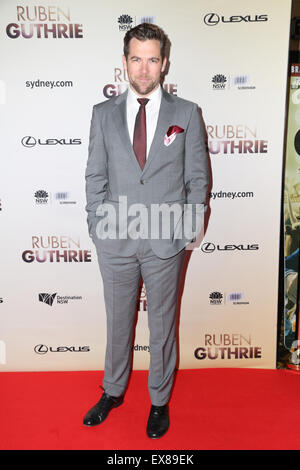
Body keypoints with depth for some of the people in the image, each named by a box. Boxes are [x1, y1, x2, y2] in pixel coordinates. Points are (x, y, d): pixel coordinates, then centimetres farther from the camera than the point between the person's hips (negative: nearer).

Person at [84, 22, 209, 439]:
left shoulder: (186, 114, 1)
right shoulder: (104, 114, 5)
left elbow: (198, 178, 2)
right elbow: (95, 177, 6)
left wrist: (189, 232, -3)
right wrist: (98, 229, 0)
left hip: (166, 243, -1)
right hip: (116, 243, 2)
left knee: (162, 324, 13)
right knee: (118, 321, 17)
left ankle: (160, 400, 36)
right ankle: (113, 392, 41)